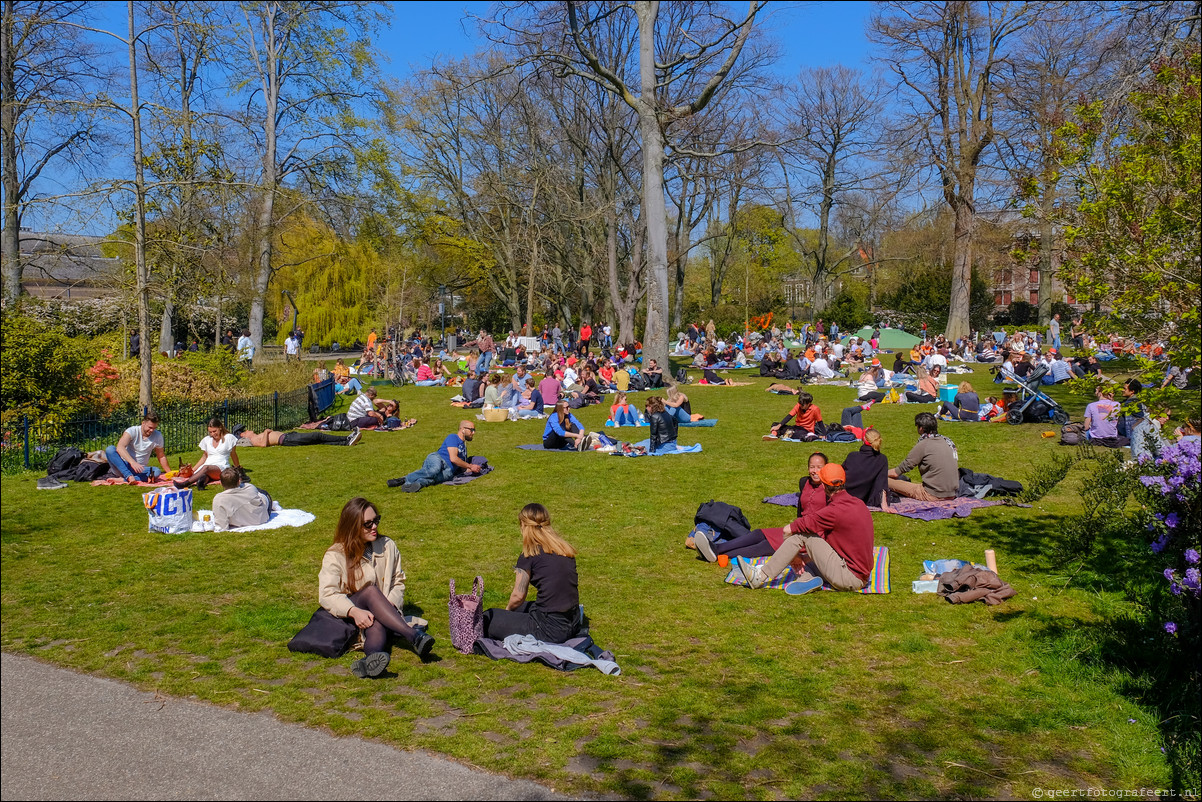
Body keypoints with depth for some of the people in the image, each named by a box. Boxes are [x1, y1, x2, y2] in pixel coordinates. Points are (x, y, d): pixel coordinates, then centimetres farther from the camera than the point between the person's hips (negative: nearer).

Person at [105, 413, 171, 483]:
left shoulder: (157, 436, 1)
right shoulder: (132, 431, -11)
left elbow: (161, 456, 13)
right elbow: (120, 447, -28)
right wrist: (132, 462, -42)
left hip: (140, 469, 2)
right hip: (123, 467, -2)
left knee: (156, 472, -31)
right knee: (110, 449, -30)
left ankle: (124, 479, -35)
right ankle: (129, 476, -41)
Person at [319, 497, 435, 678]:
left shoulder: (387, 546, 5)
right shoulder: (335, 556, -6)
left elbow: (398, 582, 11)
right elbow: (327, 595, -15)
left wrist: (390, 605, -11)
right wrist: (354, 612, -33)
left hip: (379, 615, 2)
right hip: (348, 616, -2)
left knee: (377, 625, -37)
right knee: (371, 591, -35)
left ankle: (373, 658, -69)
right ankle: (413, 636, -47)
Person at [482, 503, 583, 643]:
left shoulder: (530, 555, -11)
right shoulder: (566, 549, 8)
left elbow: (518, 596, -7)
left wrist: (508, 609, 16)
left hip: (550, 630, -8)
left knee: (488, 618, 7)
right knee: (519, 609, 31)